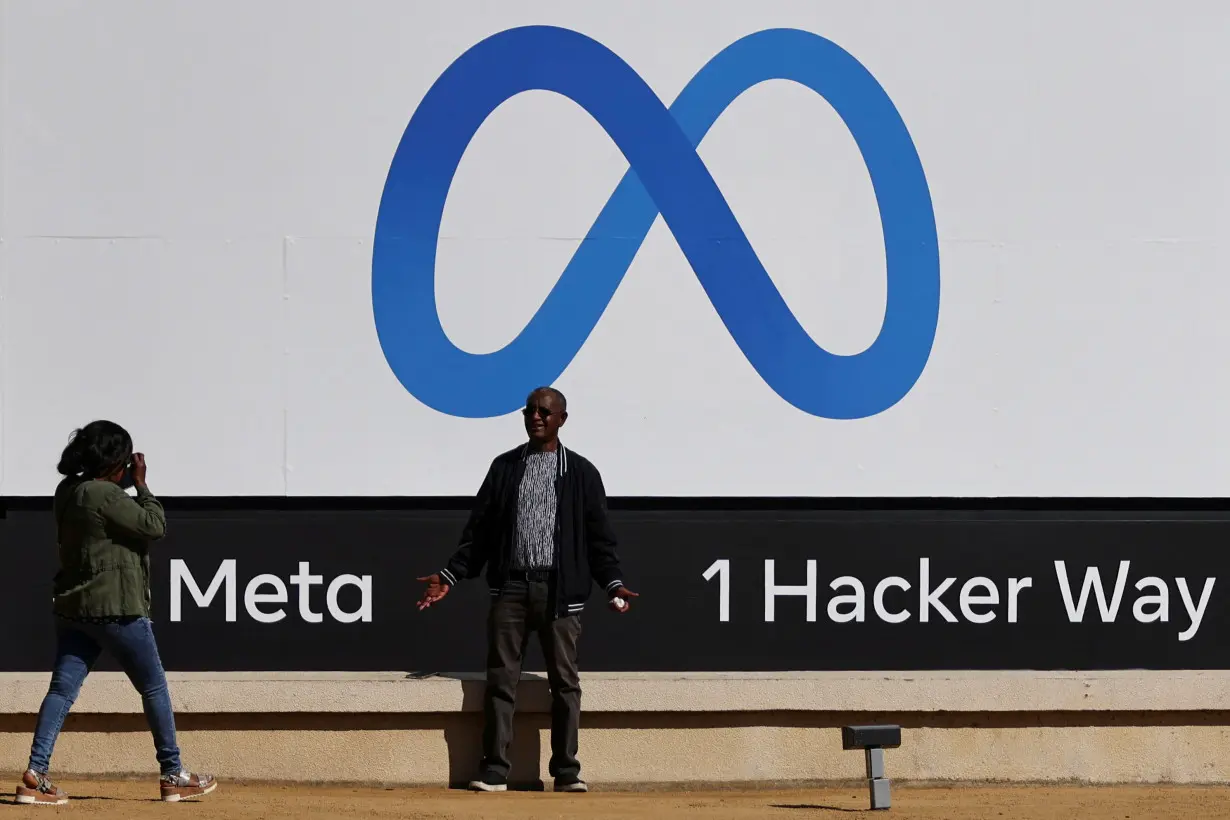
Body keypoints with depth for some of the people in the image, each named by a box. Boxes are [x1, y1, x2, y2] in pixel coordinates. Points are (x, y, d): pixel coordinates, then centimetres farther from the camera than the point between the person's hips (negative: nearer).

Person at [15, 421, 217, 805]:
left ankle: (36, 774, -11)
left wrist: (126, 484, 12)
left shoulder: (67, 492, 8)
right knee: (154, 687, 6)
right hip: (116, 608, -8)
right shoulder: (106, 496, -18)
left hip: (71, 606, 8)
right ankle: (173, 776, 11)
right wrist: (140, 484, -4)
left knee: (63, 687, 2)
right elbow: (154, 526, -13)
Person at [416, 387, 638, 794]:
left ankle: (567, 772, 5)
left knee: (564, 680, 0)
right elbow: (479, 531, 11)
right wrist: (450, 576, 4)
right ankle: (494, 771, 0)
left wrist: (613, 583, -6)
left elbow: (598, 536, 6)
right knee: (501, 678, -2)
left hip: (559, 589, -1)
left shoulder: (580, 472, 8)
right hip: (510, 585, 1)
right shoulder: (505, 467, 12)